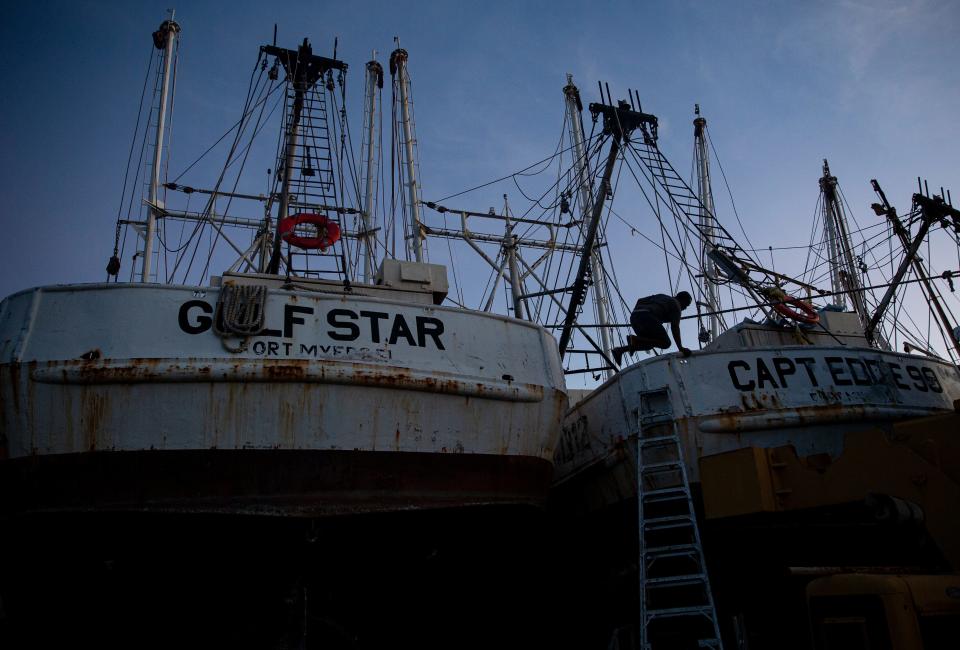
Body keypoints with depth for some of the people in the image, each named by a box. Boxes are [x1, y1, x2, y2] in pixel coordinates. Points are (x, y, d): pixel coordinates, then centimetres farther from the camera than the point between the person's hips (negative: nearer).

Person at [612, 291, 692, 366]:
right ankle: (634, 339, -19)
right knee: (665, 343, -4)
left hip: (634, 317, 8)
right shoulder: (676, 305, 11)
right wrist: (680, 348, -7)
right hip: (647, 317, -8)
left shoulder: (660, 296, 34)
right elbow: (674, 327, -2)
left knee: (650, 343, 19)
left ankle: (619, 350, 5)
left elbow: (640, 301, 29)